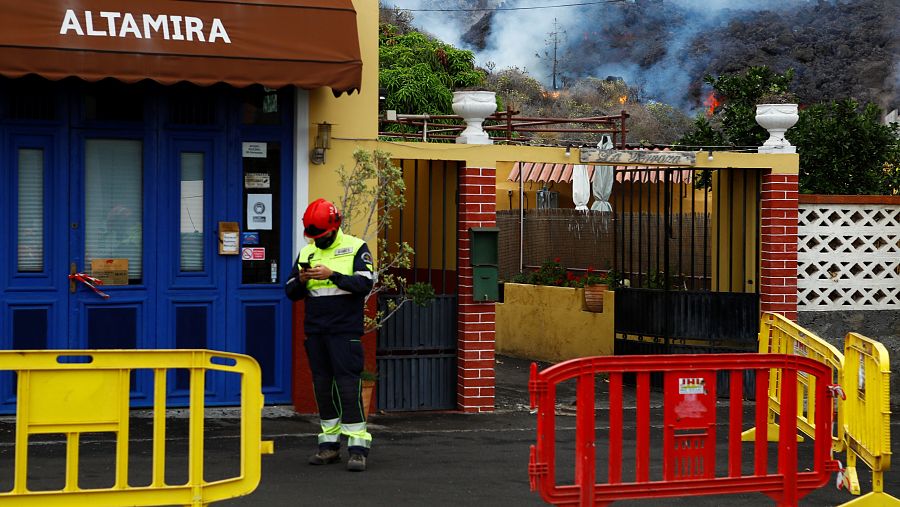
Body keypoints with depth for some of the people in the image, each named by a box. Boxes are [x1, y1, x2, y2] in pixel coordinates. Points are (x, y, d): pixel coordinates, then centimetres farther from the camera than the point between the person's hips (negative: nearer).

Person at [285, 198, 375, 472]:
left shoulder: (356, 248, -1)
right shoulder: (306, 253, 13)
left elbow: (365, 284, -14)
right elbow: (291, 293, 11)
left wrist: (332, 275, -22)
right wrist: (301, 280, -10)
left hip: (345, 330, -5)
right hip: (315, 331, 5)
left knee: (348, 383, -11)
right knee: (323, 385, 7)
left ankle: (358, 446, -12)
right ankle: (329, 444, 14)